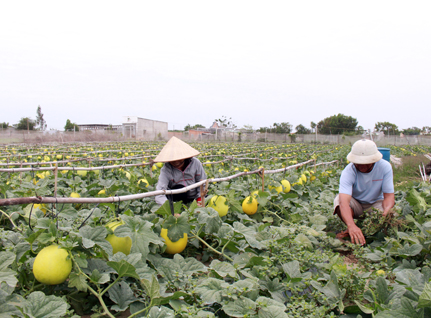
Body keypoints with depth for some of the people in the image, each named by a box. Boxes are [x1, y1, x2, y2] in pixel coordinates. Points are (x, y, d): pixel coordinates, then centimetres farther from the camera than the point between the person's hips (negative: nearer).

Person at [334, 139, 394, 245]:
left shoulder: (385, 167, -20)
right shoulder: (348, 172, -28)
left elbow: (389, 195, -18)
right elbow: (344, 201, -43)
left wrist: (387, 211, -41)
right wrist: (351, 225, -60)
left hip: (376, 203, 2)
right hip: (355, 203, -1)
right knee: (339, 200, -33)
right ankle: (351, 230, -15)